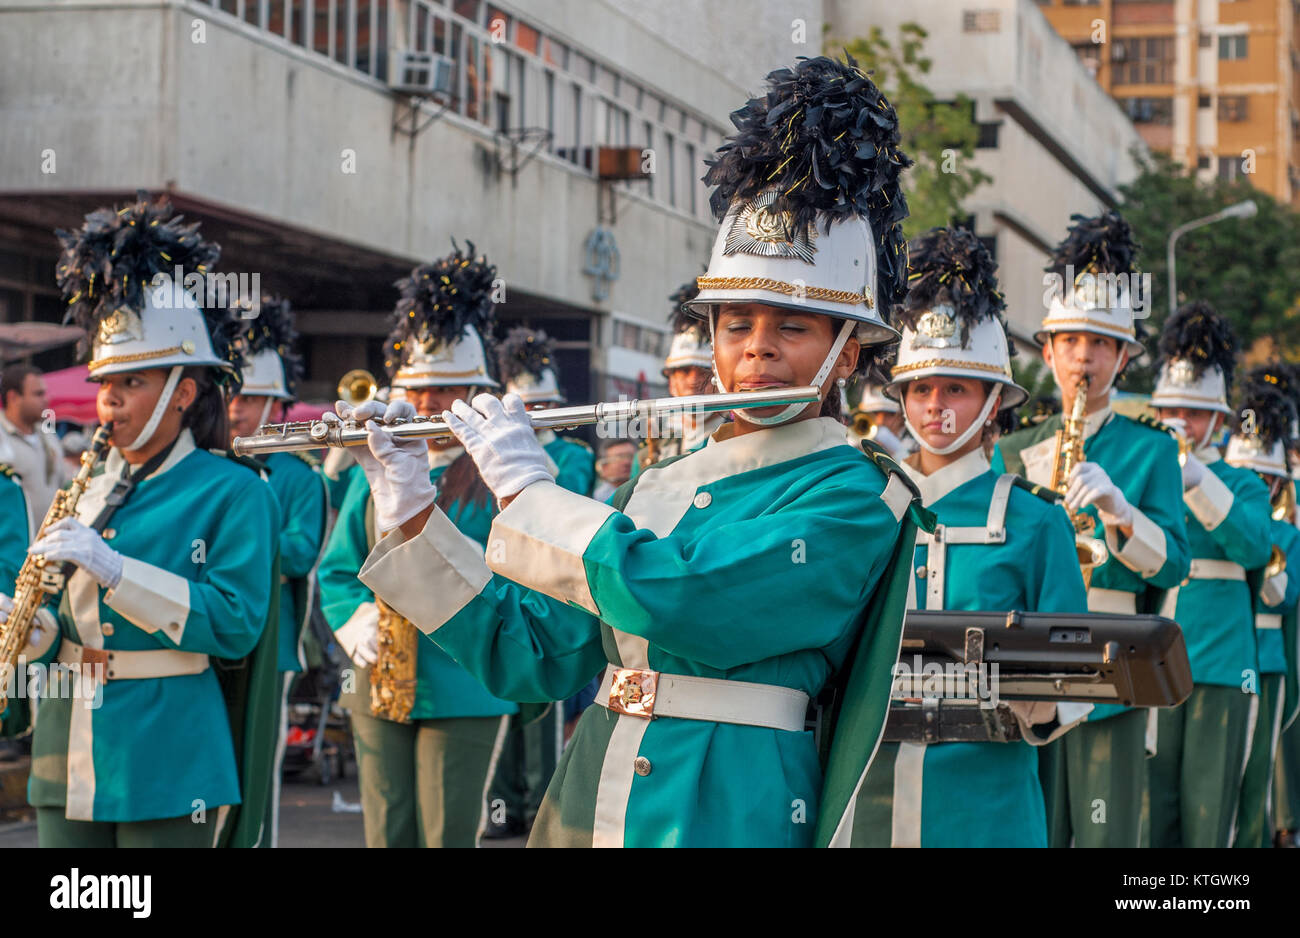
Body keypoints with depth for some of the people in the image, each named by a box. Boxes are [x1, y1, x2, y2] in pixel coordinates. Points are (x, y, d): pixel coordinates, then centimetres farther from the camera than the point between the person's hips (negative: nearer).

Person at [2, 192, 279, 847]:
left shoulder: (232, 492, -5)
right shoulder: (90, 492, 14)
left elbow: (236, 625, -15)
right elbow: (68, 623, 17)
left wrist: (113, 569, -21)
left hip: (168, 765, -6)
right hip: (67, 763, 6)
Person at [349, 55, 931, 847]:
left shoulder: (853, 499, -9)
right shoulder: (659, 489, 13)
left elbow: (674, 599, -22)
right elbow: (534, 656, 14)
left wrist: (526, 486, -10)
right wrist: (411, 515, 6)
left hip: (722, 820, -6)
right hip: (584, 810, 6)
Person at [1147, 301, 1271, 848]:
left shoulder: (1243, 486, 10)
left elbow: (1255, 547, -11)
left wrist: (1195, 479, -21)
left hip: (1220, 673, -1)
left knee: (1207, 822, -1)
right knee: (1152, 821, -1)